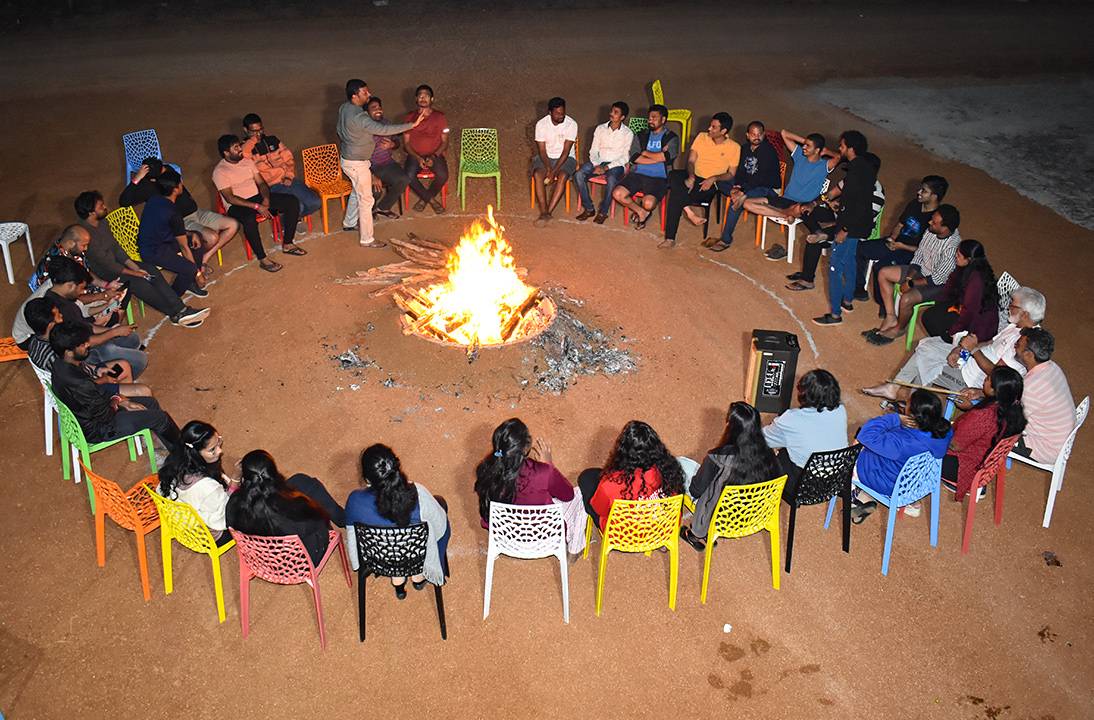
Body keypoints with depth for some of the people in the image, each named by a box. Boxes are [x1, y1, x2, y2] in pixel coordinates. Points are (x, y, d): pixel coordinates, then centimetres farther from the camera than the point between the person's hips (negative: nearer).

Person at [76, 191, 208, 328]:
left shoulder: (102, 222, 2)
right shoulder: (86, 234, -25)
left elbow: (116, 247, 7)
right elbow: (107, 264, -23)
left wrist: (134, 267, -5)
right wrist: (134, 273, -17)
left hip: (116, 261, 8)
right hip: (105, 273, -8)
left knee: (151, 269, -13)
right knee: (139, 282, -27)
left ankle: (180, 310, -19)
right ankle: (175, 314, -18)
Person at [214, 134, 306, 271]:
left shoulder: (247, 161, 10)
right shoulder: (220, 171, -10)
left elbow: (261, 182, 10)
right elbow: (230, 198, -18)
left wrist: (266, 198, -12)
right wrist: (256, 206, -24)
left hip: (257, 197, 7)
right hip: (237, 205, -7)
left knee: (293, 202, -10)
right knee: (250, 219, -42)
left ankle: (287, 244, -4)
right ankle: (262, 259, -29)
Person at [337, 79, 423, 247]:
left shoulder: (344, 108, -2)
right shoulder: (359, 118, -33)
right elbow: (384, 130, -36)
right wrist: (412, 124, -34)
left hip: (347, 158, 10)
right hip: (357, 164, -10)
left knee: (357, 192, 29)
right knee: (366, 200, 3)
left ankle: (349, 223, 48)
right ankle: (367, 239, 14)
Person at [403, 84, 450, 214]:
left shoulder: (439, 117, -2)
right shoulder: (410, 117, 0)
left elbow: (445, 142, -1)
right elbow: (406, 143, 2)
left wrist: (434, 157, -17)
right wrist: (418, 158, -15)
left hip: (435, 155, 0)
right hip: (415, 155, 1)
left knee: (443, 176, -30)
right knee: (408, 176, -29)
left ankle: (424, 198, -2)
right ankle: (432, 200, -8)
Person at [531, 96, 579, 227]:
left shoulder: (571, 124, -15)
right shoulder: (541, 124, -9)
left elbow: (566, 151, -17)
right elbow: (542, 150, -8)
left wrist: (554, 171, -26)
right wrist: (548, 168, -24)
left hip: (565, 158, -1)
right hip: (545, 157, 2)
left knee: (562, 176, -33)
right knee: (537, 174, -30)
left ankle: (548, 213, -32)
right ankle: (544, 212, -29)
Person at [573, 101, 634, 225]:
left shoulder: (628, 134, -3)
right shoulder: (600, 129, 7)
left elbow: (625, 158, -8)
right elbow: (593, 151, 6)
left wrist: (606, 168, -19)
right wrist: (596, 165, -14)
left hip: (616, 164, -4)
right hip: (598, 161, 4)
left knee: (611, 180, -37)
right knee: (578, 175, -22)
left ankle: (603, 212, -17)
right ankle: (588, 209, -10)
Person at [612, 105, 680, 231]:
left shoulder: (672, 138, 4)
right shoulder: (641, 136, 14)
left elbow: (664, 157, -12)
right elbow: (634, 158, -1)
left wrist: (645, 152, 1)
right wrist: (657, 157, -8)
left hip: (659, 178, -4)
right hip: (638, 174, 4)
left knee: (648, 203, -31)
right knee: (617, 194, -20)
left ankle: (641, 212, 11)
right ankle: (641, 211, 7)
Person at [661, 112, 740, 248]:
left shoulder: (734, 147, -1)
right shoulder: (701, 137, 8)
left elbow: (731, 174, 1)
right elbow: (691, 161, 3)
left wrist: (714, 179, -18)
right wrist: (691, 177, -18)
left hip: (710, 185, -4)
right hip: (694, 177, 4)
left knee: (675, 193, -32)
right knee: (673, 176, -33)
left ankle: (670, 238, -29)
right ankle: (691, 214, -32)